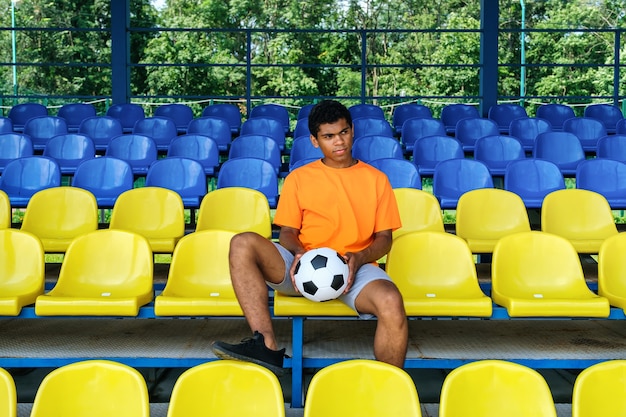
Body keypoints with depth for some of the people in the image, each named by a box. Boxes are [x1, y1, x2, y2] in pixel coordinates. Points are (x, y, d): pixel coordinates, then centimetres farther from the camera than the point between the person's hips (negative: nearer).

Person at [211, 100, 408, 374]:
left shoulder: (375, 179, 12)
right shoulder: (299, 178, 13)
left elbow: (384, 237, 10)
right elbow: (287, 232, 10)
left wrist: (359, 258, -12)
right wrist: (300, 254, -14)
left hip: (355, 268, -1)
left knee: (391, 302, -36)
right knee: (243, 243, -25)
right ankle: (266, 346, -34)